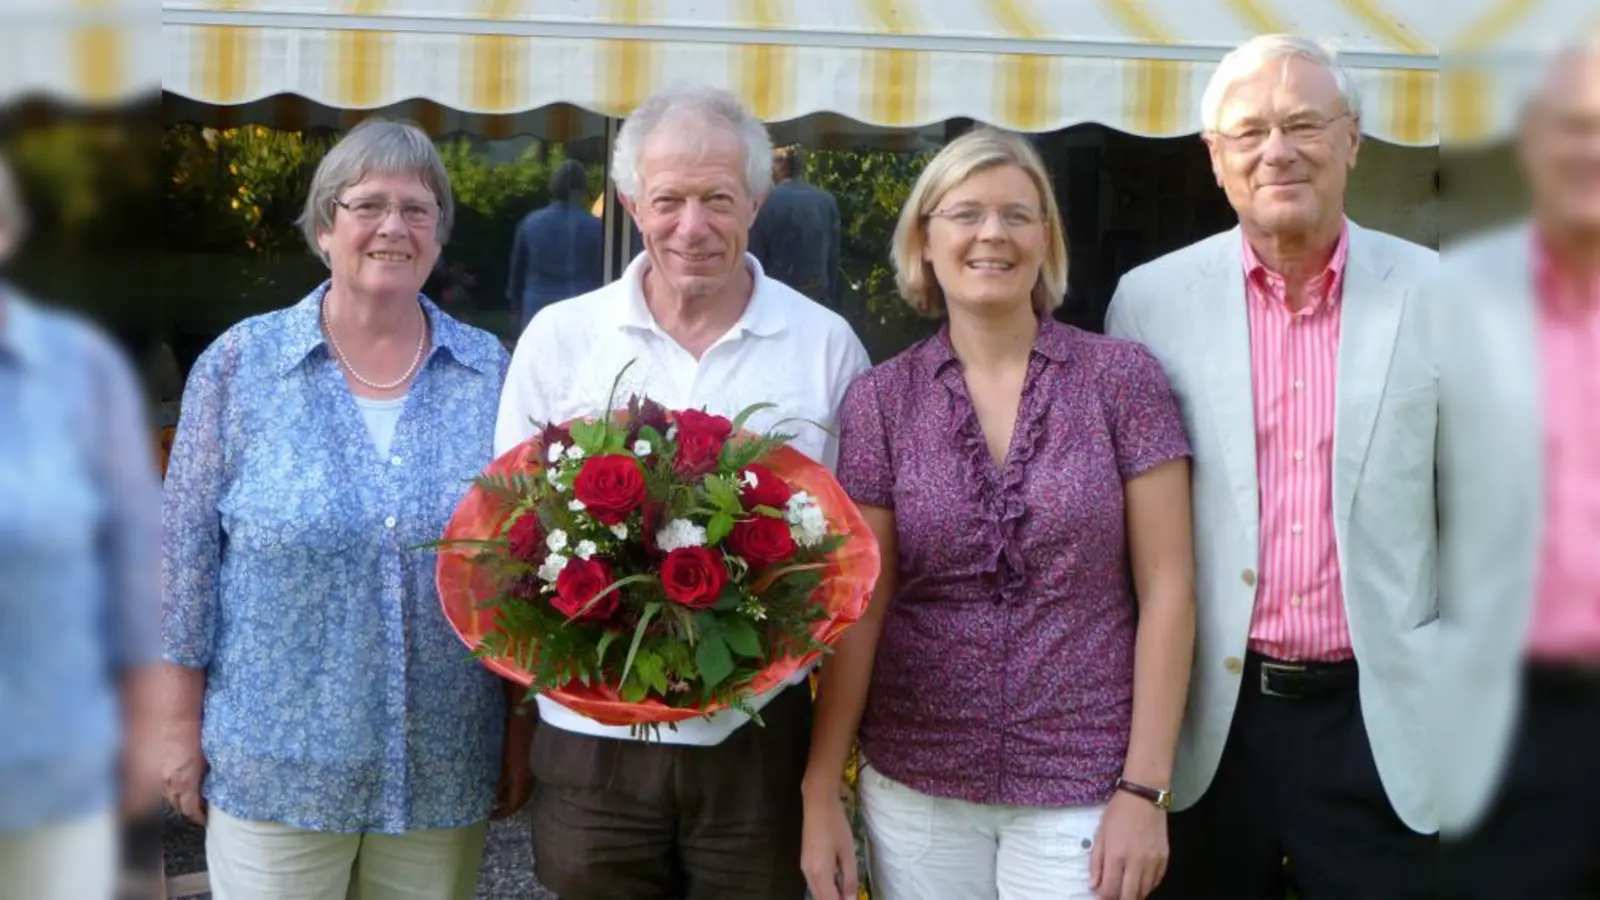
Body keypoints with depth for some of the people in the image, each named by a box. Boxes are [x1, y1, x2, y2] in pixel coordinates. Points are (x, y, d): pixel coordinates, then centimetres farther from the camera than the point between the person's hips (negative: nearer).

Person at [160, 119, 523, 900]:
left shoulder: (491, 375, 2)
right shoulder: (240, 364, -2)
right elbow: (187, 555, 0)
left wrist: (523, 729, 5)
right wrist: (182, 726, -1)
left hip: (444, 773, 2)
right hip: (274, 768, -1)